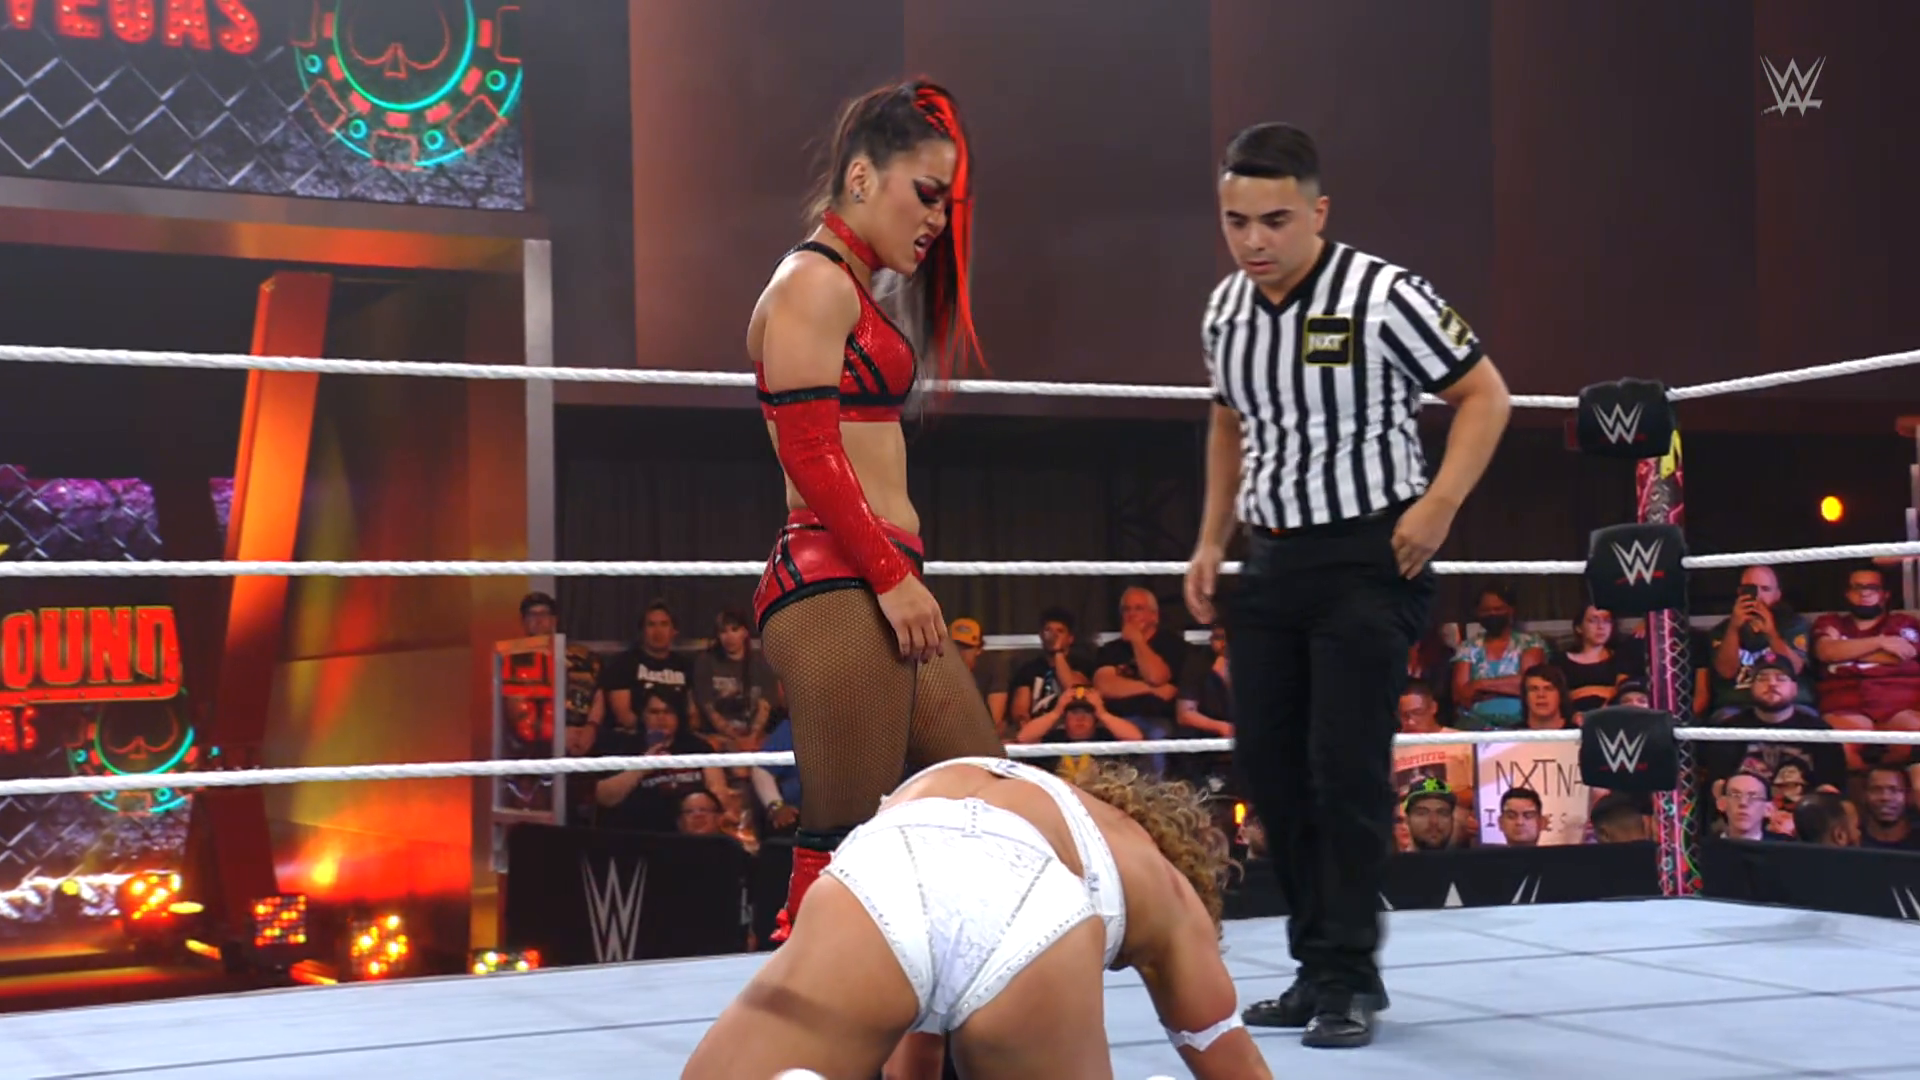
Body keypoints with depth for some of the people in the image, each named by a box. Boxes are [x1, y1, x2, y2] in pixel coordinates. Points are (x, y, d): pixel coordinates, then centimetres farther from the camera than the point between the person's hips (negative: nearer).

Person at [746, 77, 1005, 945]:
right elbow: (809, 453, -16)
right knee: (844, 849, -9)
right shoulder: (816, 284, -7)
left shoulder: (861, 291, 22)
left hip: (876, 589, 10)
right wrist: (893, 578, -15)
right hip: (834, 585, -10)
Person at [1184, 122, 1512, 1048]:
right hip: (1271, 560, 7)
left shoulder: (1382, 298, -14)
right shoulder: (1225, 311, 5)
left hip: (1369, 556, -6)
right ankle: (1318, 964, 19)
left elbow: (1483, 394, -7)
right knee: (1268, 764, 6)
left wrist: (1439, 504, -19)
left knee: (1346, 764, -10)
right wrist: (1213, 539, 15)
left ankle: (1347, 977, 1)